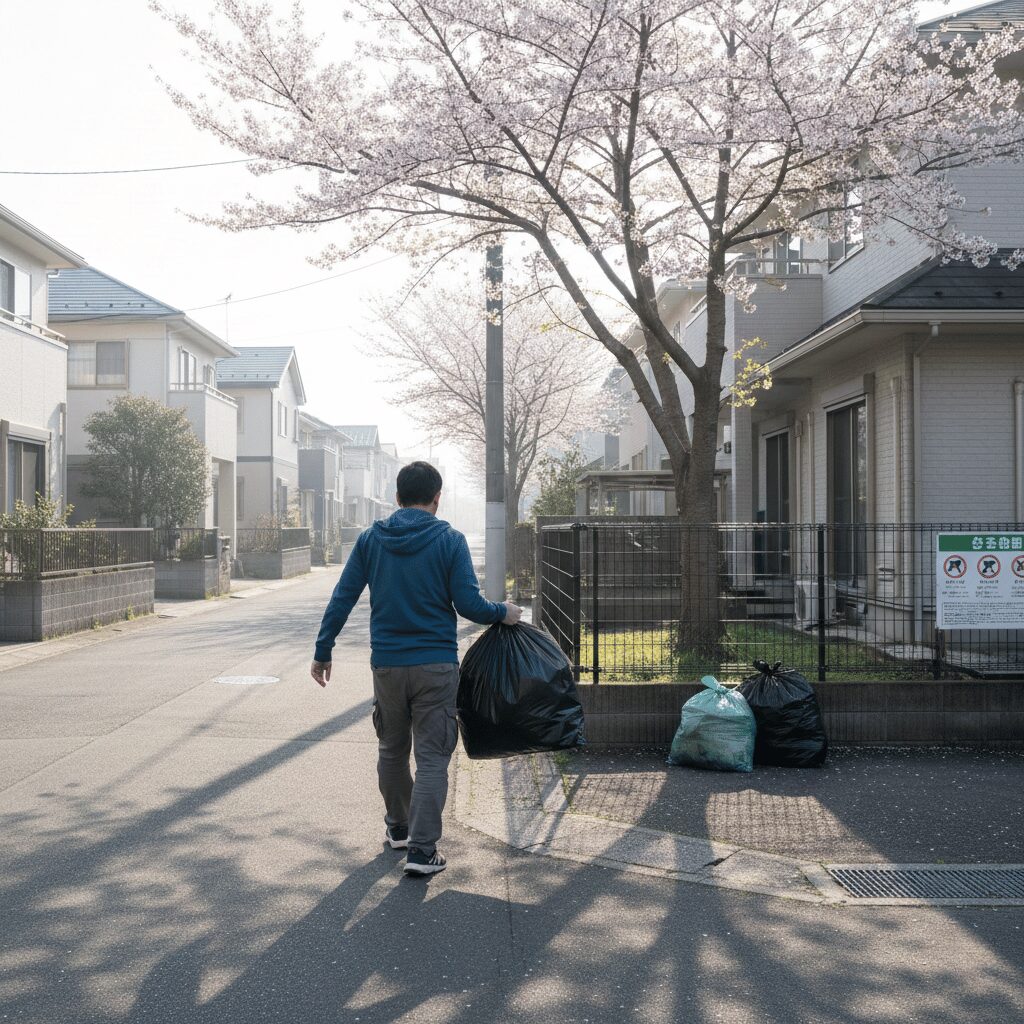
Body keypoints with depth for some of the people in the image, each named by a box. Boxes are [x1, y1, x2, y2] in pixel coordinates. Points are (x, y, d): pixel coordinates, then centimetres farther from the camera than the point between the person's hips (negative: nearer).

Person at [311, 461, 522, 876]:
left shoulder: (370, 539, 2)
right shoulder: (450, 540, -7)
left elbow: (341, 599, 1)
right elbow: (469, 604, -11)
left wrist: (322, 652, 8)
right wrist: (505, 613, 8)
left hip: (387, 665, 3)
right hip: (436, 666, -3)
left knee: (392, 750, 20)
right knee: (432, 758, 2)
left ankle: (398, 828, 35)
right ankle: (421, 850, -2)